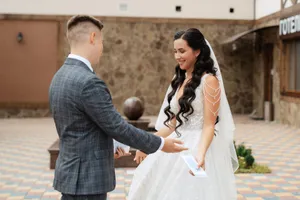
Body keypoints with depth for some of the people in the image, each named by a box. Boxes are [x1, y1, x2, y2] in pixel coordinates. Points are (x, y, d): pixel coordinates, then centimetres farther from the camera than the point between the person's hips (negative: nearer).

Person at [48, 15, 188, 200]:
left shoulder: (61, 77, 9)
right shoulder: (88, 82, -23)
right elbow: (118, 127, -19)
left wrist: (105, 146, 28)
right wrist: (160, 144, -8)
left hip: (72, 173, 10)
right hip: (87, 179, -10)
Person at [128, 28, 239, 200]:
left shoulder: (209, 80, -10)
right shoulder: (180, 81, 12)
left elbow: (209, 126, -16)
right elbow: (172, 124, 14)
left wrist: (200, 154, -31)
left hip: (198, 149, -7)